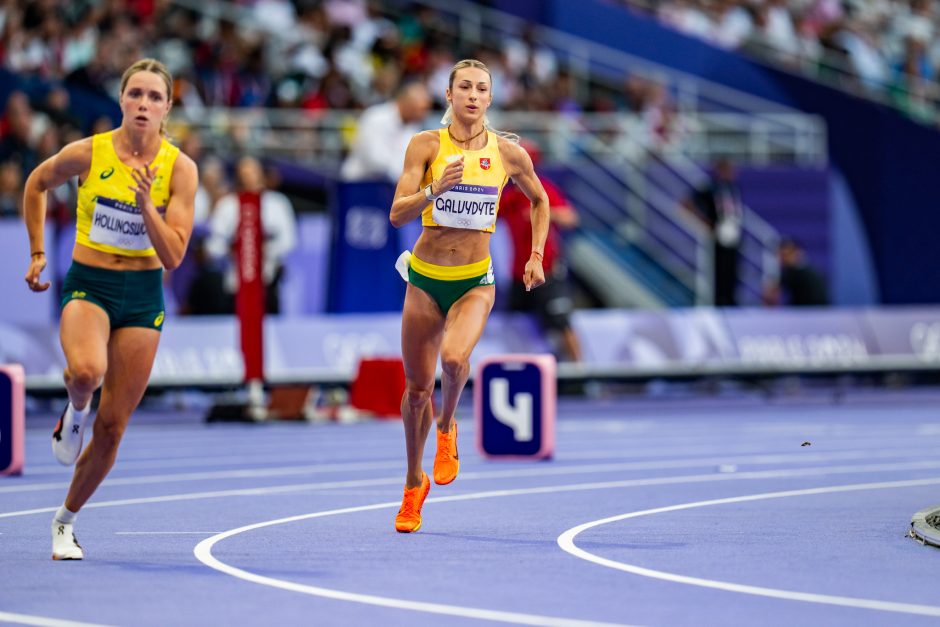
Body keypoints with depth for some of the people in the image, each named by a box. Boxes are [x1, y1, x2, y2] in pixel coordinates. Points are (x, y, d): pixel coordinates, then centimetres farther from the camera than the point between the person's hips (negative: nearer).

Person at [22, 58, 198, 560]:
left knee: (111, 428, 3)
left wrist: (146, 204, -24)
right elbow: (36, 184, 12)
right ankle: (75, 409, -1)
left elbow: (173, 256, -11)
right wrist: (37, 252, 12)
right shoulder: (87, 153, -9)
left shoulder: (179, 168, -7)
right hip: (87, 286, -2)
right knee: (87, 371, -37)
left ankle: (66, 520, 24)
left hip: (143, 296, 2)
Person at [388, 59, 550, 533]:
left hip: (475, 282, -1)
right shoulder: (426, 145, -6)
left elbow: (539, 200, 18)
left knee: (454, 358, -29)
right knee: (417, 387, 5)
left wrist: (536, 255, 8)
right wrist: (435, 190, -29)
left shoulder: (508, 153, -1)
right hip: (425, 278, 1)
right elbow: (397, 214, -12)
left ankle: (446, 428, 4)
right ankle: (414, 483, 28)